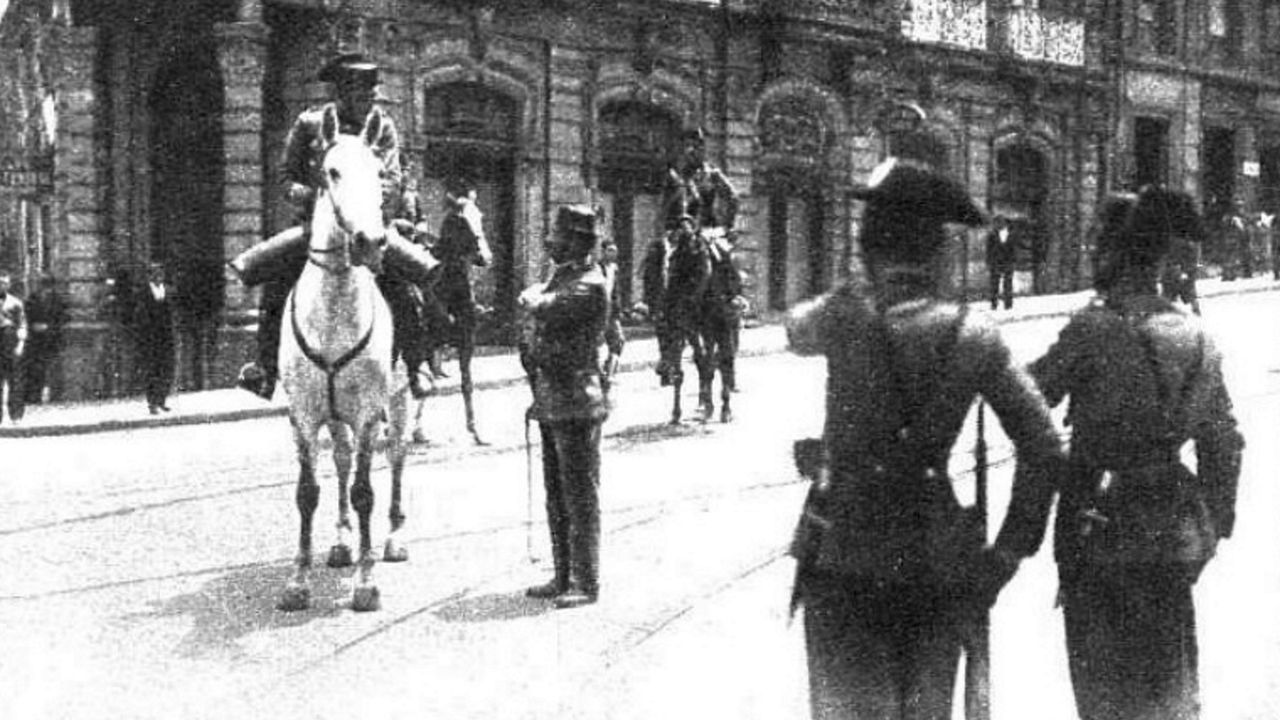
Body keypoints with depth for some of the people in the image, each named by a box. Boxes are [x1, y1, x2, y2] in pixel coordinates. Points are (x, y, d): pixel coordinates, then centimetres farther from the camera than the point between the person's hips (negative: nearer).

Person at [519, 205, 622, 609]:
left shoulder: (590, 285, -16)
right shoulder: (563, 277, 14)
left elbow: (536, 308, -28)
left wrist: (535, 297, -5)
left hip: (576, 404, -10)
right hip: (552, 402, 10)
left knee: (580, 495, -4)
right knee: (557, 495, 14)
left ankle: (586, 583, 2)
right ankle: (564, 577, 23)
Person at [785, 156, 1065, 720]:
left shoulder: (845, 315, -10)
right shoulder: (975, 335, -3)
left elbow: (795, 329, 15)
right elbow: (1044, 450, -1)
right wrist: (1011, 549, 6)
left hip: (844, 553, -2)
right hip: (937, 560, 2)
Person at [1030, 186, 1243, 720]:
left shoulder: (1094, 330, -17)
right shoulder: (1198, 338, 0)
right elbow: (1224, 440, 7)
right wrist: (1219, 516, 17)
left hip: (1103, 517, -5)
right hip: (1177, 526, 5)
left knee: (1105, 675, 9)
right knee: (1171, 669, 20)